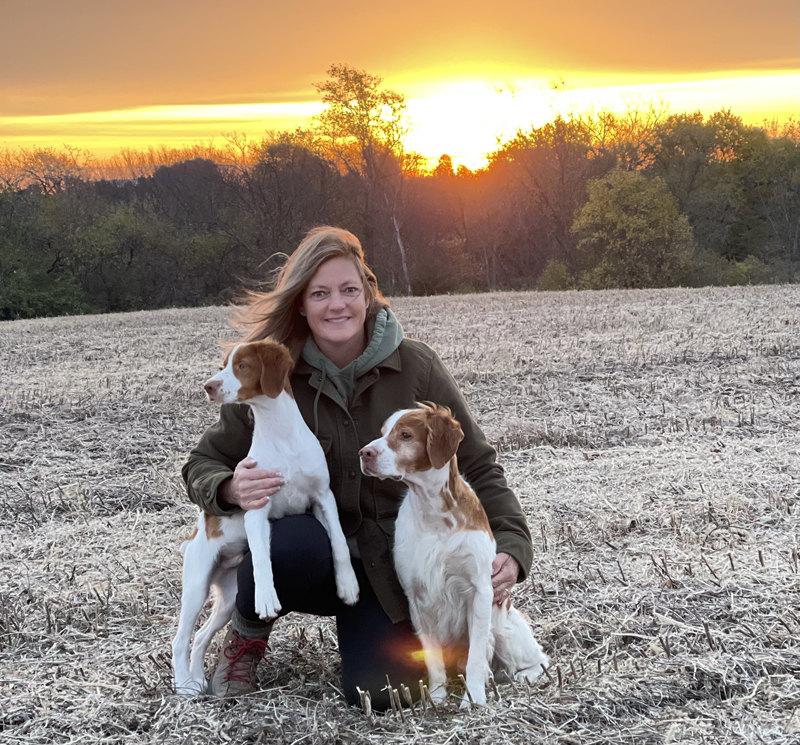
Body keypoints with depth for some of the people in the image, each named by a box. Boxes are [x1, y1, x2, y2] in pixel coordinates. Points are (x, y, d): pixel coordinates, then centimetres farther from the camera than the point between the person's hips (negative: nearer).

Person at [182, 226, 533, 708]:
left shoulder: (415, 367, -9)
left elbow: (478, 467, -3)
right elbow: (204, 465, -2)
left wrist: (512, 546, -18)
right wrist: (231, 490, -27)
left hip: (389, 563, 1)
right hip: (307, 556, 0)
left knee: (377, 691, -19)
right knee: (293, 541, -35)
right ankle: (246, 640, -2)